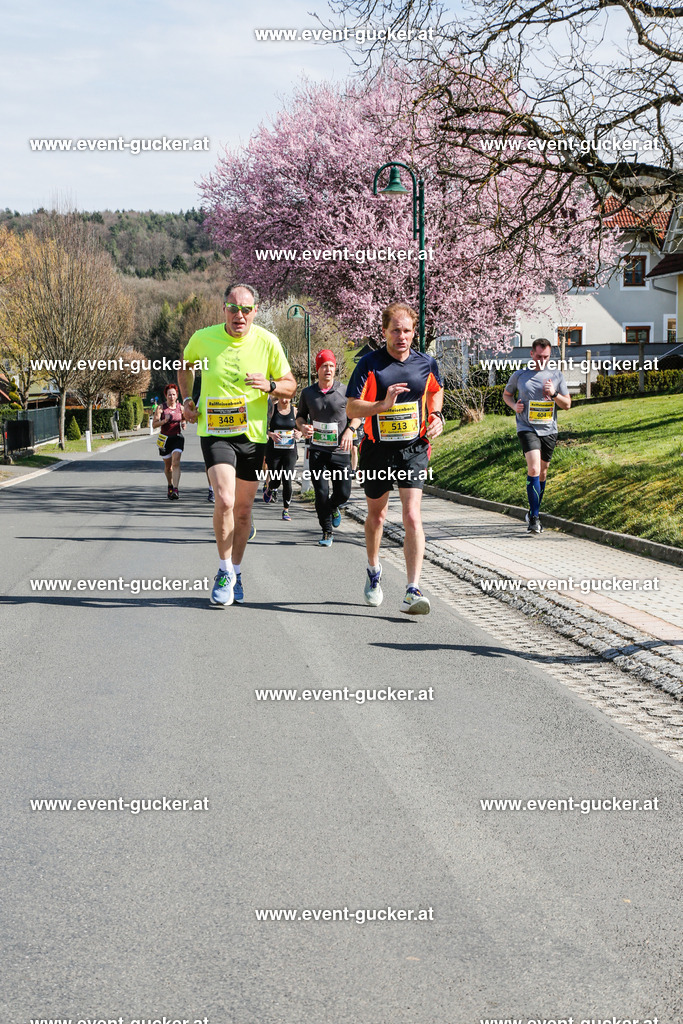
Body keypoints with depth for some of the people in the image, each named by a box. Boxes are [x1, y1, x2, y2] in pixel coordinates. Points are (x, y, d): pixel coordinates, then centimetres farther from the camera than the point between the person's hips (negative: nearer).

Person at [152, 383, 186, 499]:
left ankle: (175, 489, -27)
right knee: (168, 465, 12)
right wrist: (164, 421, -24)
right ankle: (170, 486, 38)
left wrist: (183, 424, -2)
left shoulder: (180, 407, 3)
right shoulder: (161, 408, -3)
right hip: (165, 438, 0)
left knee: (176, 462, -19)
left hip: (177, 437, 0)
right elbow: (154, 424, -7)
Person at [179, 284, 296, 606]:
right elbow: (185, 365, 17)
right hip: (214, 432, -2)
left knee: (243, 509, 11)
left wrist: (269, 385, -17)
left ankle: (236, 572, 31)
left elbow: (290, 384, 4)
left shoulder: (267, 342, -5)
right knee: (224, 501, -20)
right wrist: (187, 400, 6)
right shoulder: (203, 338, -5)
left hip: (252, 435, 2)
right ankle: (225, 572, -3)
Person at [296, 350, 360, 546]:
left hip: (340, 451, 0)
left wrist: (349, 430, -7)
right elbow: (300, 415, 18)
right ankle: (326, 532, 8)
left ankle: (333, 508, 35)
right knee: (321, 493, -6)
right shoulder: (307, 393, 6)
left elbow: (357, 414, 11)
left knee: (343, 493, -1)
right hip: (317, 451, 1)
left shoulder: (344, 391, 0)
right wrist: (302, 426, -5)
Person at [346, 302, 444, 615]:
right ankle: (374, 572, 43)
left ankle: (412, 591, -17)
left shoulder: (427, 363, 0)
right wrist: (383, 405, -28)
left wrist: (437, 416, 6)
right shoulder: (369, 364, -9)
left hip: (414, 450, 0)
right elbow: (351, 408, -13)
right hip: (377, 451, 0)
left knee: (412, 516, -15)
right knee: (376, 515, 17)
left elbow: (436, 390, 23)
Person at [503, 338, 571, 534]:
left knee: (542, 473, 12)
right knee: (533, 469, -20)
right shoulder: (519, 375, 4)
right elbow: (506, 394, 19)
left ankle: (534, 512, 29)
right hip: (527, 428, -3)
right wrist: (514, 405, -3)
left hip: (549, 430, 3)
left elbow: (567, 404, 9)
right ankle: (534, 517, -20)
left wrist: (554, 394, -11)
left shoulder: (556, 376, 7)